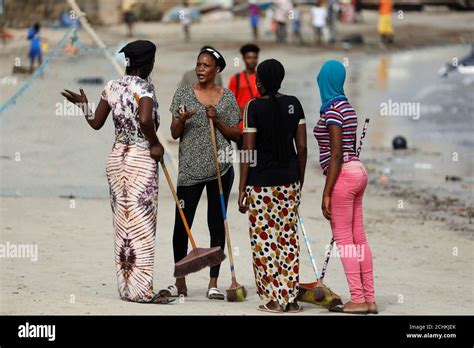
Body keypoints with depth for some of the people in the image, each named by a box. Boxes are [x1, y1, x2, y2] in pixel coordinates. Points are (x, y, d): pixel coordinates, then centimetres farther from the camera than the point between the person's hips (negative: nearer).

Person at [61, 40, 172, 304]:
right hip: (142, 158, -7)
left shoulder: (112, 87, 7)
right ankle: (141, 289, -5)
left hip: (117, 158, 7)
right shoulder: (144, 87, -12)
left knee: (123, 223, 11)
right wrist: (155, 144, -14)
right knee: (142, 224, -4)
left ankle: (126, 287, 14)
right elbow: (145, 119, -30)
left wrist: (83, 104, 29)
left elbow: (96, 123, 11)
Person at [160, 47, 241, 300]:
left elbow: (236, 135, 5)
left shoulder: (227, 97, 6)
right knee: (181, 224, -4)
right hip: (190, 168, 0)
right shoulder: (183, 94, 6)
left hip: (219, 168, 0)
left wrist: (217, 120, -10)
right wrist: (182, 120, -16)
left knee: (217, 224, 4)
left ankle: (213, 283, 9)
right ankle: (180, 283, 7)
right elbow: (174, 134, 5)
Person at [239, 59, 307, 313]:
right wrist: (300, 181, 15)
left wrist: (242, 189, -5)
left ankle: (274, 299, 2)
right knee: (288, 238, 10)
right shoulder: (293, 104, 3)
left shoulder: (254, 107, -10)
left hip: (260, 181, -4)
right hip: (289, 180, 4)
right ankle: (291, 299, 10)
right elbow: (302, 147, 4)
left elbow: (248, 151, -10)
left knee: (264, 239, 2)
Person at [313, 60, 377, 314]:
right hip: (357, 172, 9)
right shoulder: (347, 107, 14)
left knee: (343, 238, -4)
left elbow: (336, 155, -17)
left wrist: (326, 193, -16)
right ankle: (369, 299, 11)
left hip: (343, 176, -9)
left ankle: (358, 300, -3)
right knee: (358, 238, 10)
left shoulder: (332, 110, -13)